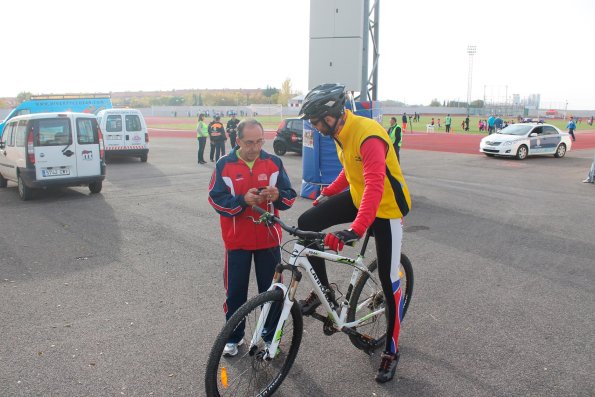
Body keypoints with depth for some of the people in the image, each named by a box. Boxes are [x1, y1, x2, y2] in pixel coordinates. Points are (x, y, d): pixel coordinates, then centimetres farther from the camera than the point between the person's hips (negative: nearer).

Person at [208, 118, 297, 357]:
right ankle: (234, 337, 27)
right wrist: (243, 200, -24)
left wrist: (278, 196, -23)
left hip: (269, 239, 1)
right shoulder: (224, 164, -4)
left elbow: (290, 196, 0)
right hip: (237, 240, -1)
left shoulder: (274, 162, -1)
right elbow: (216, 199, -8)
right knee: (235, 291, 9)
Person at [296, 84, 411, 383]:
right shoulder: (341, 133, -3)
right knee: (306, 223, -9)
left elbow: (375, 187, -41)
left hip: (386, 208, -8)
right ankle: (323, 289, 10)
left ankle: (391, 351, 18)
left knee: (388, 282, 0)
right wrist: (328, 193, 12)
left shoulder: (368, 136, -31)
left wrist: (356, 229, -51)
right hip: (358, 196, 8)